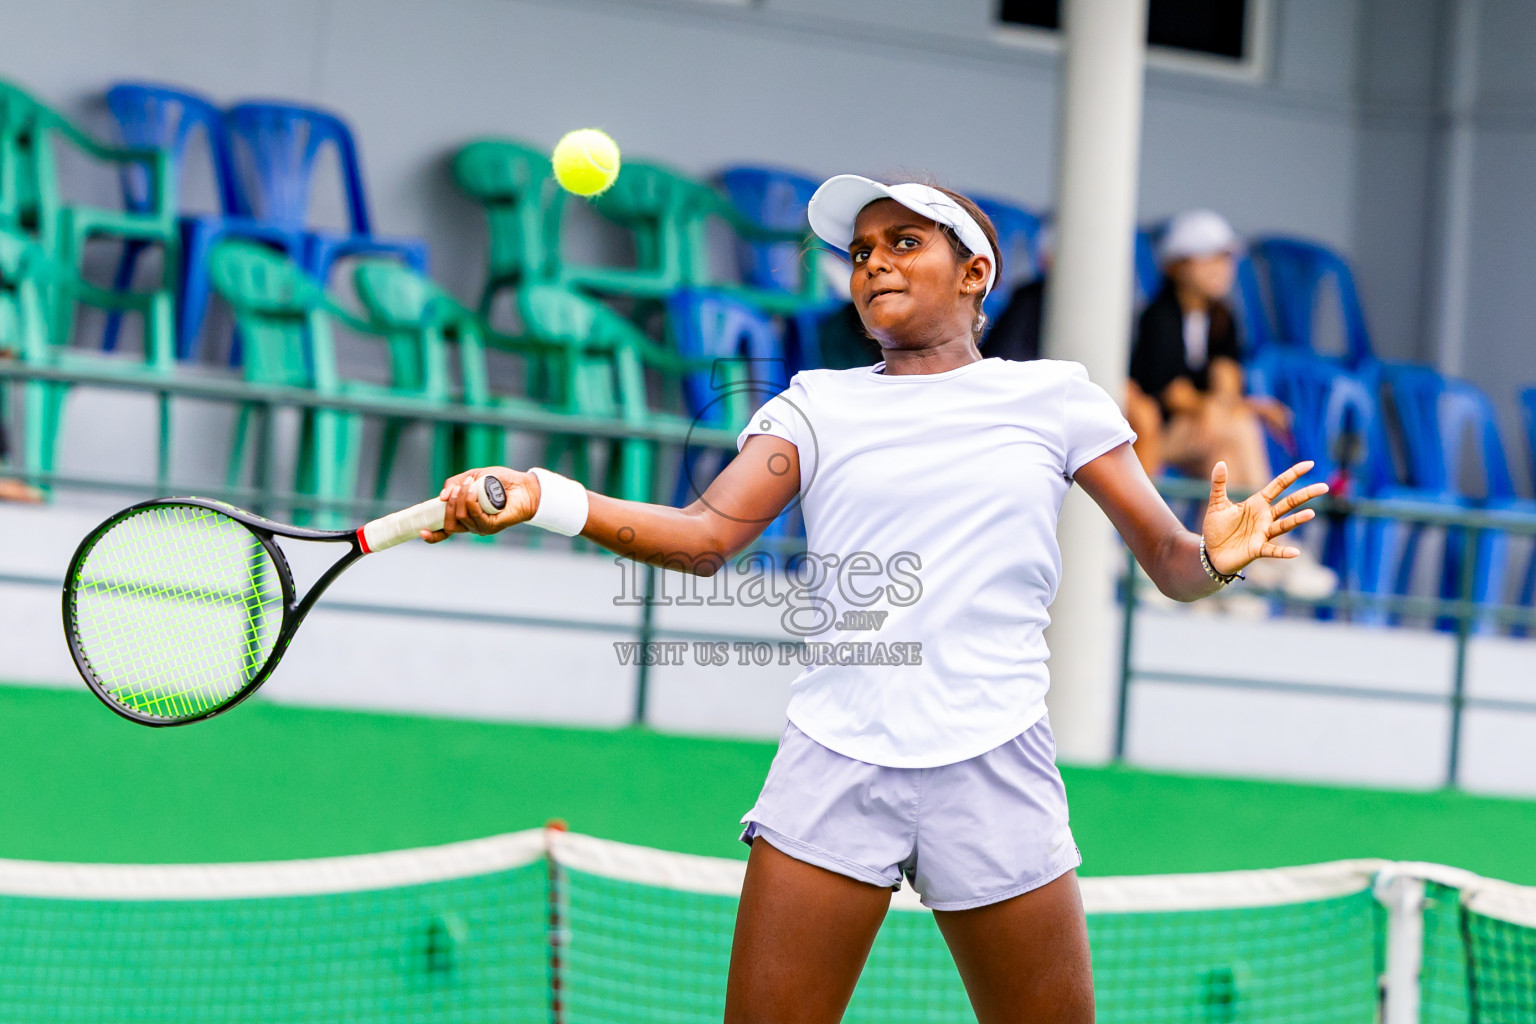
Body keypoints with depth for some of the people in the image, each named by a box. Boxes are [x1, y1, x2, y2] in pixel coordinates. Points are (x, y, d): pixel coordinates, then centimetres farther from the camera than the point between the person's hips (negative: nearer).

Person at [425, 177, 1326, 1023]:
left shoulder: (1052, 396, 9)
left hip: (994, 766, 0)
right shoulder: (818, 405, 11)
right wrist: (546, 499, -20)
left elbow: (1171, 563, 8)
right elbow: (707, 536, -4)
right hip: (835, 766, 1)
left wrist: (1216, 557, -16)